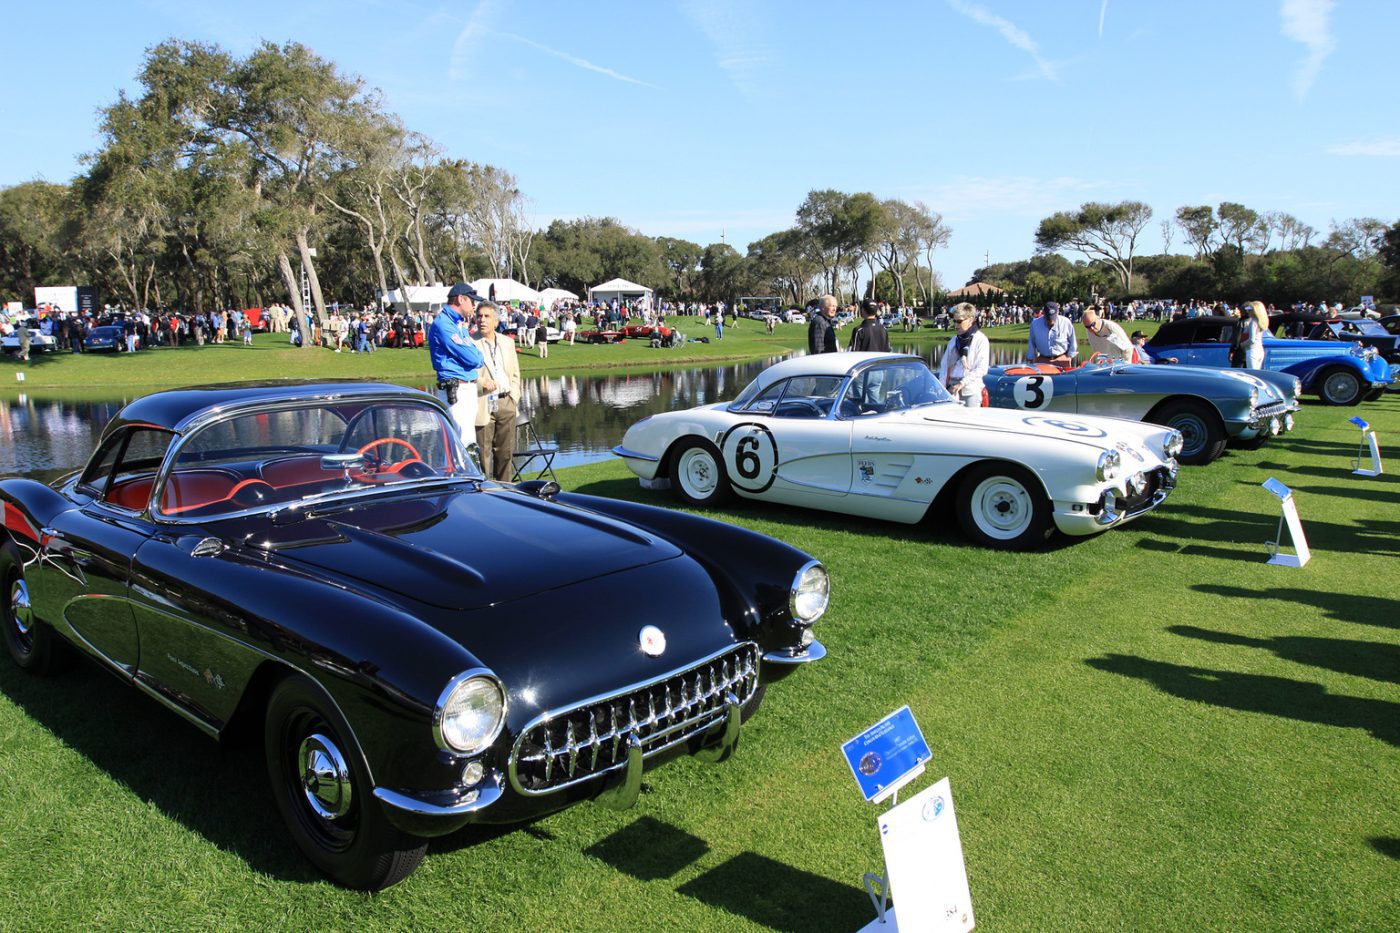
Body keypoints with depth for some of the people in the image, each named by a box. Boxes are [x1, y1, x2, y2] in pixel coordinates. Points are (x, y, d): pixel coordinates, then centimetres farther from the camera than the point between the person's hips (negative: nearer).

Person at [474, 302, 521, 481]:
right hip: (483, 404, -5)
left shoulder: (508, 342, 13)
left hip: (506, 404, 5)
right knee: (483, 452, -2)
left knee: (505, 450, 10)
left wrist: (513, 397, 8)